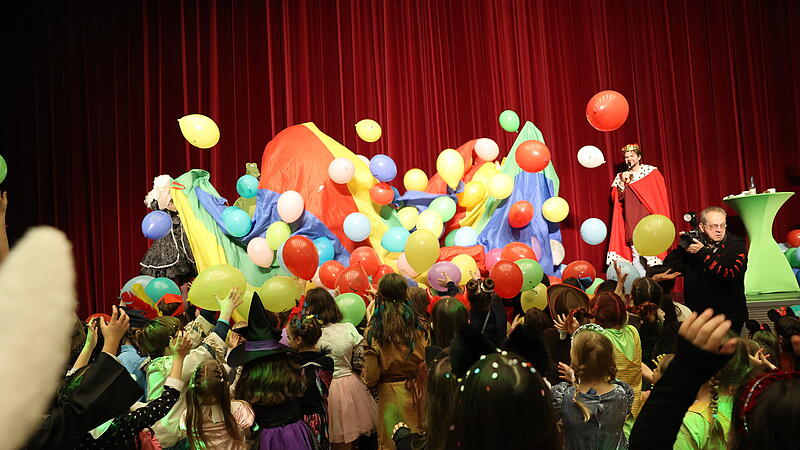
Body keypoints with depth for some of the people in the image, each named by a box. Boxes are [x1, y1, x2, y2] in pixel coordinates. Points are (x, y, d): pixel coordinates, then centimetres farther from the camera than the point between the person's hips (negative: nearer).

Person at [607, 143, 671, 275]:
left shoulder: (652, 172, 6)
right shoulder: (620, 176, 14)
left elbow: (661, 196, 5)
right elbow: (616, 198, 7)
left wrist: (660, 219, -2)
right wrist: (623, 182, -5)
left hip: (648, 218, -2)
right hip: (631, 221, 2)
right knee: (636, 256, -4)